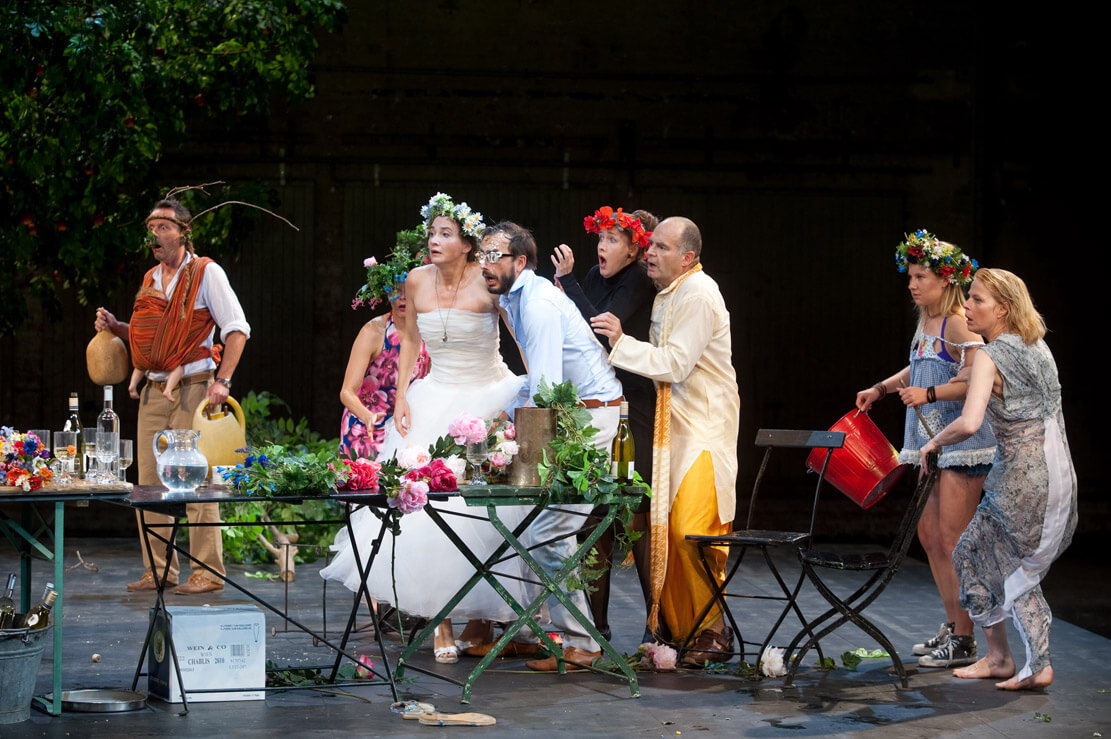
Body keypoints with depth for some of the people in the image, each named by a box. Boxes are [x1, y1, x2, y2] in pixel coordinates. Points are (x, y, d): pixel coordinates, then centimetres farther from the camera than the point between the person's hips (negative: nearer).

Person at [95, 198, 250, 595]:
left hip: (193, 389, -7)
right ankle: (158, 569, 12)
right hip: (154, 391, 7)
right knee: (149, 483, 5)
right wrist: (115, 327, 7)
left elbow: (236, 328, -7)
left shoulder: (205, 273, -4)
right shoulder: (151, 279, 16)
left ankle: (208, 572, -2)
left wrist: (222, 380, -16)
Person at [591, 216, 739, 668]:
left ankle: (713, 631, -2)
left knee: (693, 531, -11)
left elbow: (675, 363, -20)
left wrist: (621, 343, -20)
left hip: (704, 427, -9)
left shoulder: (698, 294, -15)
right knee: (664, 526, 6)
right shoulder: (667, 294, 14)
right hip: (672, 423, 9)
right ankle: (675, 626, 14)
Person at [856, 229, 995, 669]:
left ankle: (964, 642, -4)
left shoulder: (958, 323, -13)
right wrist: (881, 389, 21)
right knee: (928, 536, 11)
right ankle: (952, 627, 20)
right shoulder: (926, 323, 15)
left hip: (962, 442, -10)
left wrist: (929, 394, -26)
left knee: (953, 540, -9)